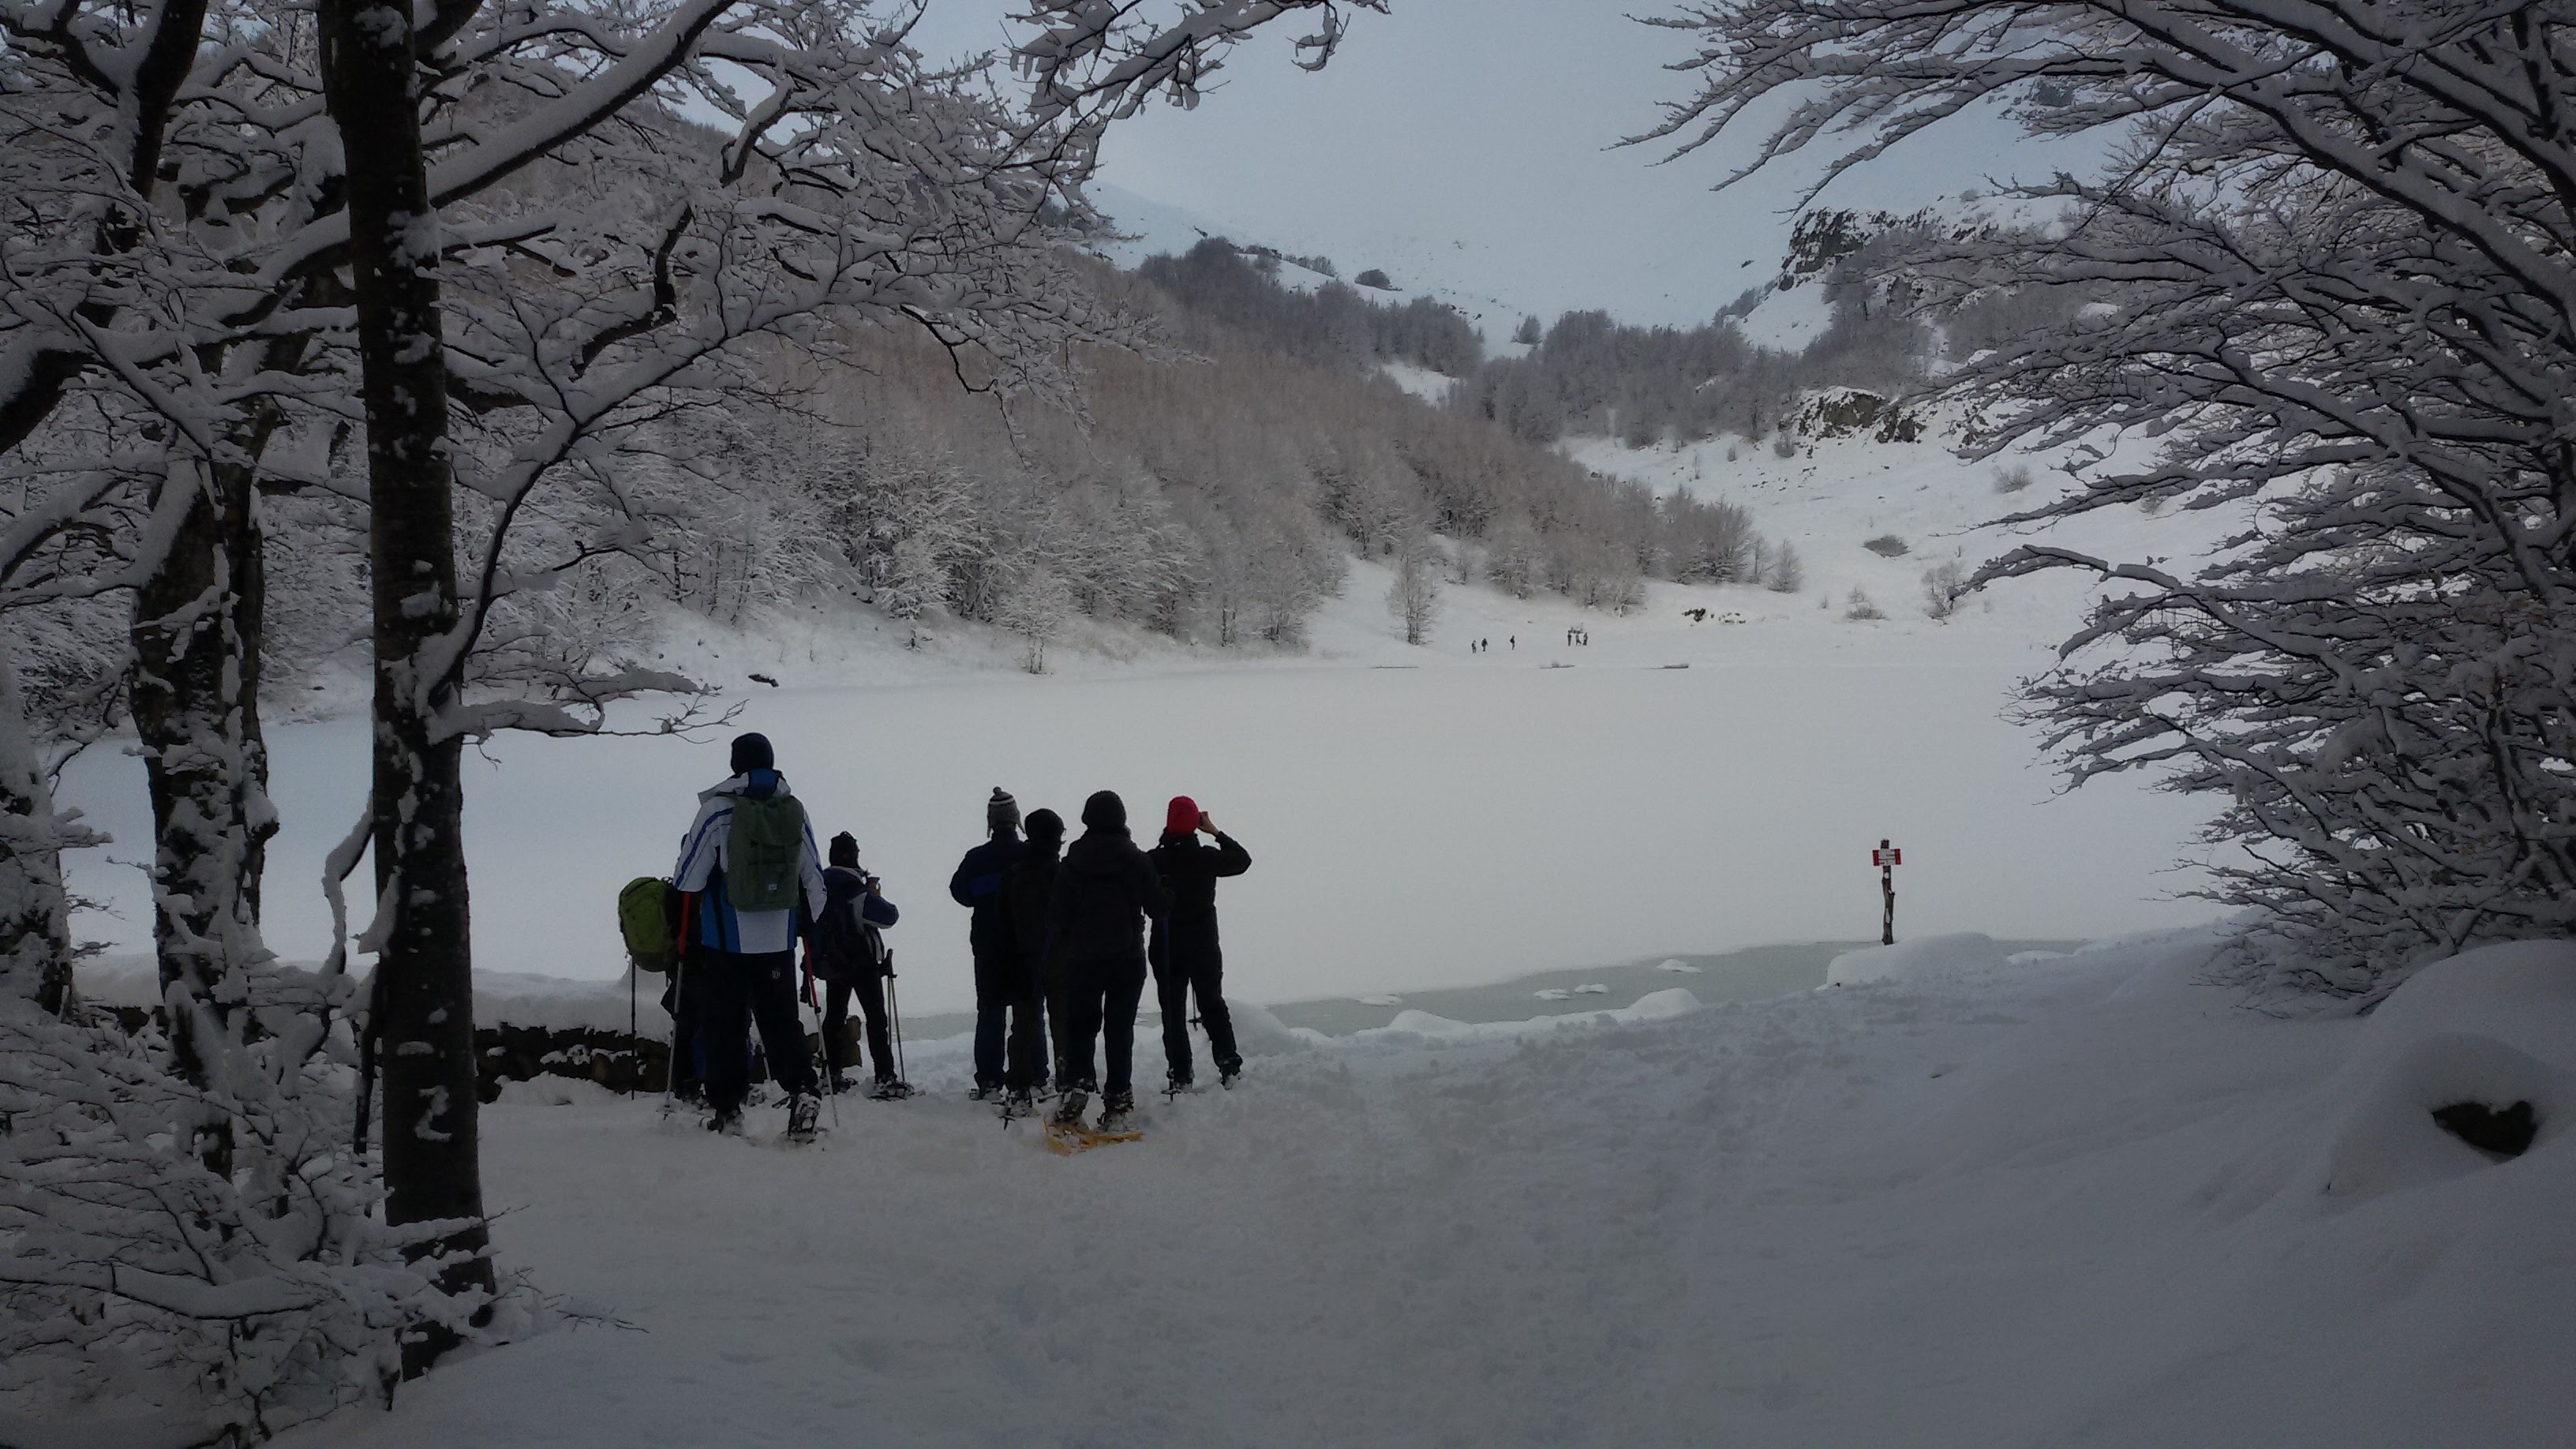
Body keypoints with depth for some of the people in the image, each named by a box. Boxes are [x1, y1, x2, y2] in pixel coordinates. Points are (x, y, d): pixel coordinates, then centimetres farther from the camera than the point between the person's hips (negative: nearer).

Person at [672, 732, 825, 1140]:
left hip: (727, 940, -3)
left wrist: (683, 936, 7)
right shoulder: (794, 812, 5)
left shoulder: (717, 811, -8)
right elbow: (813, 880, 11)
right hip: (780, 940, 3)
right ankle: (801, 1088, -12)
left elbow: (687, 880, -5)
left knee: (724, 1023, 7)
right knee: (781, 1019, 9)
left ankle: (727, 1109, 8)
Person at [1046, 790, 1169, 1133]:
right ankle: (1117, 1100, 2)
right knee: (1120, 1028, 5)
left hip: (1083, 960, 0)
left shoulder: (1071, 864, -4)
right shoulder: (1137, 861, -7)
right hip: (1128, 959, 0)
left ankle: (1076, 1086, -3)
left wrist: (1055, 952, 11)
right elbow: (1160, 909, -3)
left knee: (1080, 1024, 13)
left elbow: (1057, 916, -3)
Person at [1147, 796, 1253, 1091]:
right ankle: (1229, 1065, 9)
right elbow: (1242, 859, 8)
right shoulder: (1206, 857, -8)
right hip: (1204, 945, 1)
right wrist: (1215, 832, 9)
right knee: (1212, 1004, 15)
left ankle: (1180, 1077, 2)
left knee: (1173, 1012, 5)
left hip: (1165, 948, -1)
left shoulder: (1152, 861, -10)